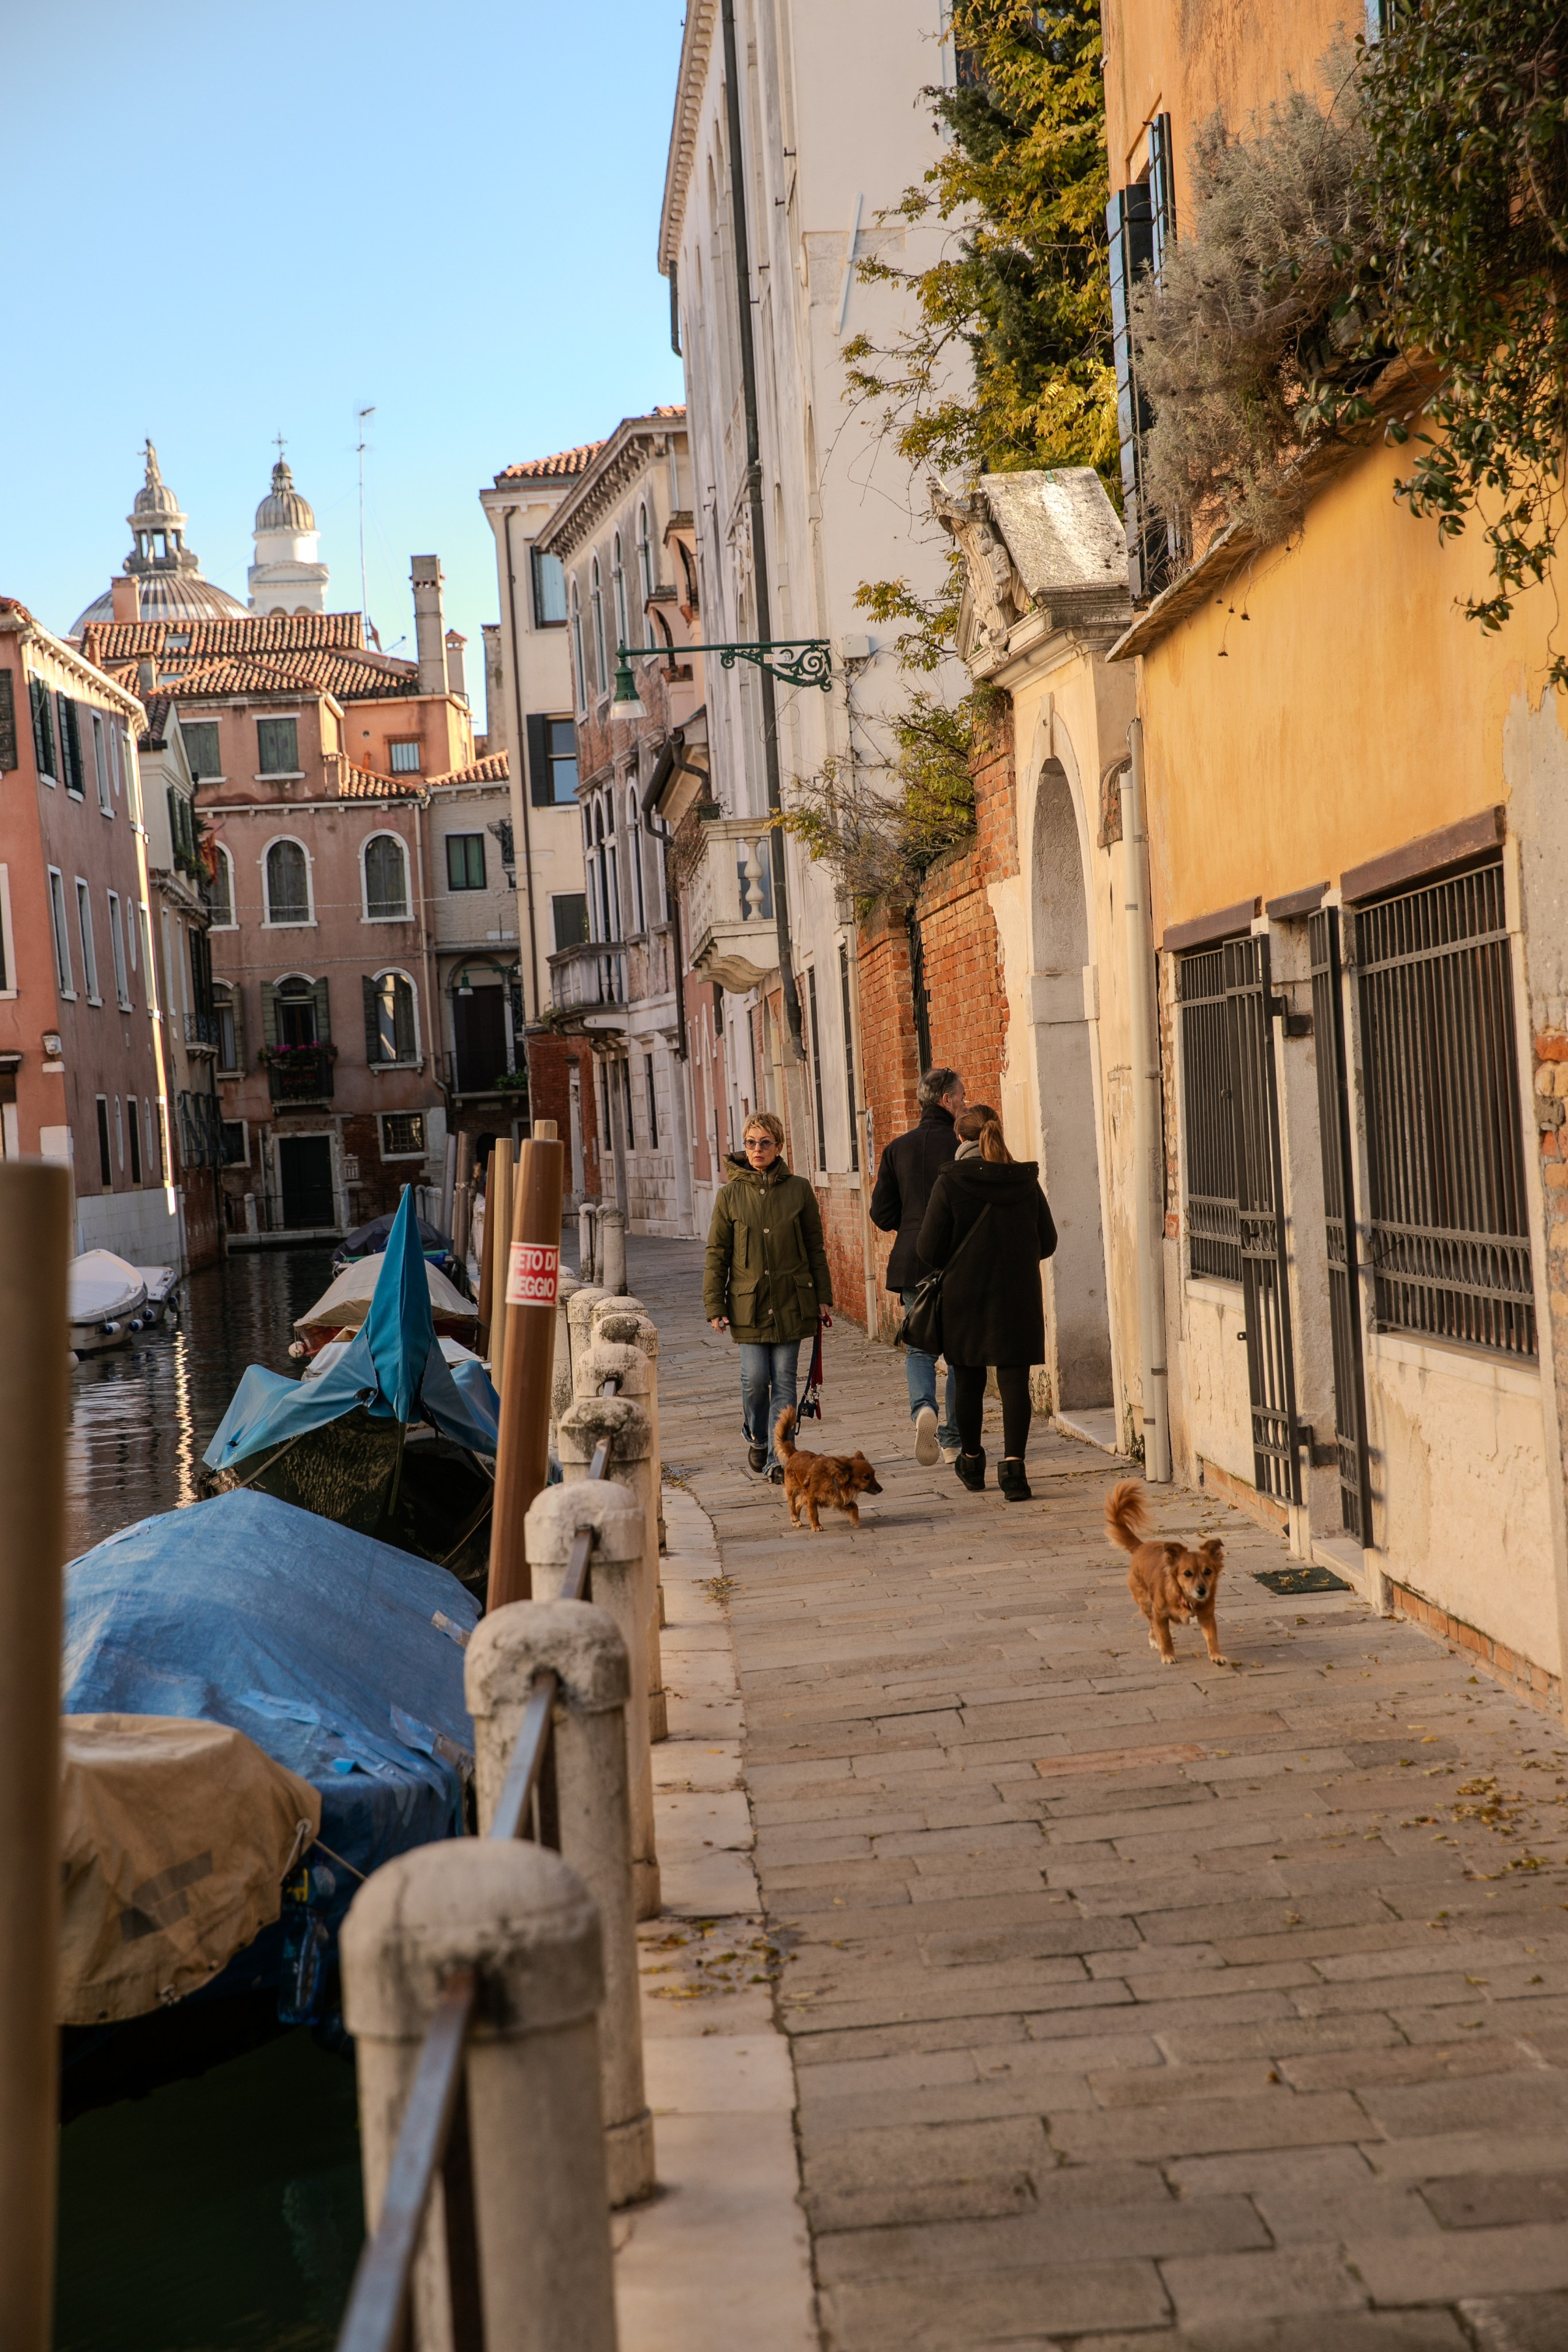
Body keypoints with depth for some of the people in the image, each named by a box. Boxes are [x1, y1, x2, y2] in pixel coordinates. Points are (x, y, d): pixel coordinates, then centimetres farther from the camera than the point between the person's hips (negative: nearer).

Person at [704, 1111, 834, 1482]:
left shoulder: (799, 1190, 3)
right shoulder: (731, 1195, 1)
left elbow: (815, 1246, 9)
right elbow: (717, 1253, 4)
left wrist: (822, 1296, 6)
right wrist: (714, 1305, -1)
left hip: (791, 1301, 1)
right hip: (748, 1302, 0)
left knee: (784, 1381, 0)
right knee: (755, 1378, -5)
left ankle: (778, 1460, 6)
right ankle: (756, 1437, 24)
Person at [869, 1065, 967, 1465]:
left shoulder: (897, 1149, 2)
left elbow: (882, 1214, 4)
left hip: (912, 1263, 2)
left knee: (919, 1347, 11)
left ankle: (923, 1407, -17)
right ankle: (952, 1440, 14)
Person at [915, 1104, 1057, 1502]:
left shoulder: (950, 1184, -11)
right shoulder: (1026, 1181, -2)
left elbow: (929, 1249, -10)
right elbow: (1047, 1242, 6)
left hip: (965, 1298, -1)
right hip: (1019, 1299, 1)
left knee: (968, 1383, 14)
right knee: (1014, 1381, 3)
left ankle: (971, 1461, 28)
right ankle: (1013, 1464, -9)